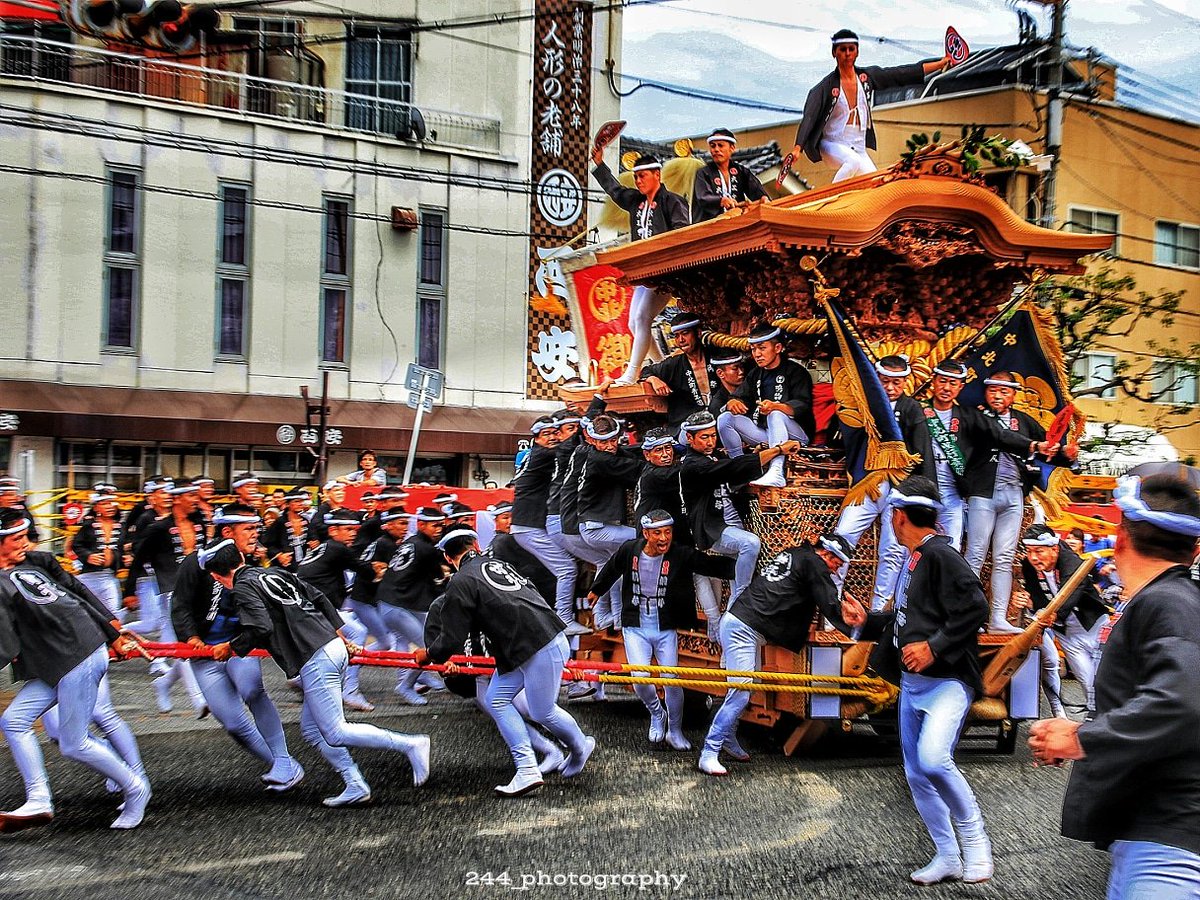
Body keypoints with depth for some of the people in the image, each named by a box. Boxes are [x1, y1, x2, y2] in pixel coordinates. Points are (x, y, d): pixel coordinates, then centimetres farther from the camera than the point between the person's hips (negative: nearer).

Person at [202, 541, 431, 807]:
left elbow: (260, 628, -18)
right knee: (311, 729, 15)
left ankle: (411, 744, -8)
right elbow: (320, 598, 22)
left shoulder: (244, 587, -3)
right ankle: (356, 788, 11)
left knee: (335, 734, -5)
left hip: (315, 660, -9)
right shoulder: (276, 573, 21)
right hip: (335, 647, 9)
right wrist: (341, 637, 29)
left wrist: (230, 648, -1)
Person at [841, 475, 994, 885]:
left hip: (947, 681, -10)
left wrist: (934, 647, -24)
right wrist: (867, 621, 21)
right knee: (917, 774, 11)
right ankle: (947, 857, 23)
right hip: (913, 683, 10)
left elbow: (974, 609, -23)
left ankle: (974, 838, -5)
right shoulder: (914, 560, 14)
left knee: (933, 758, -28)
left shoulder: (941, 555, -14)